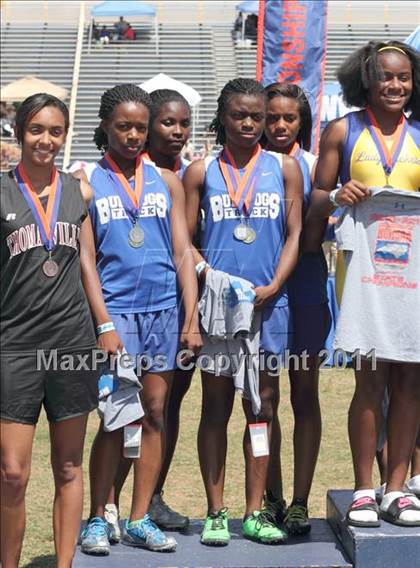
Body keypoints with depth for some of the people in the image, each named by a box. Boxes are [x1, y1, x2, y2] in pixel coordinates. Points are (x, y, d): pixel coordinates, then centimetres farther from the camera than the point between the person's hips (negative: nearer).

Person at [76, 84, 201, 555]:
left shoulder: (166, 181, 11)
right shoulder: (86, 180, 3)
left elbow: (182, 252, 9)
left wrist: (191, 318, 3)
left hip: (163, 309, 3)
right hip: (114, 309, -3)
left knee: (155, 414, 4)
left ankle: (140, 520, 13)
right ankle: (97, 518, 8)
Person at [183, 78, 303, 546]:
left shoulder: (284, 168, 8)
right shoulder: (201, 171, 6)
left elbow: (294, 234, 5)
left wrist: (271, 287, -8)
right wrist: (212, 277, -13)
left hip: (266, 301, 1)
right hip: (215, 301, -1)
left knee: (261, 407, 5)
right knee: (216, 406, 3)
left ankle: (255, 513, 12)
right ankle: (216, 513, 11)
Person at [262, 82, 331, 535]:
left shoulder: (312, 166, 4)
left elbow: (311, 239, -3)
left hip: (304, 290, 0)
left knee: (304, 395, 2)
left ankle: (300, 502, 8)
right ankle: (272, 499, 16)